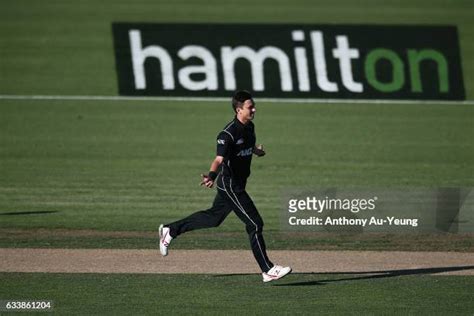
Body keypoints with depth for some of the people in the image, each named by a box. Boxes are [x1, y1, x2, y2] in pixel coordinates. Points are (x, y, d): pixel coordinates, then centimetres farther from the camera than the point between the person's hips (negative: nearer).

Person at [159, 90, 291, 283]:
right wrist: (212, 175, -52)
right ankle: (268, 270, -7)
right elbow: (219, 159, -36)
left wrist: (256, 151, 11)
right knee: (254, 224, -11)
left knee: (214, 218, 22)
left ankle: (170, 230, 35)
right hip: (229, 185, -9)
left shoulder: (249, 127, 5)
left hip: (239, 184, 9)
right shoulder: (228, 133, -23)